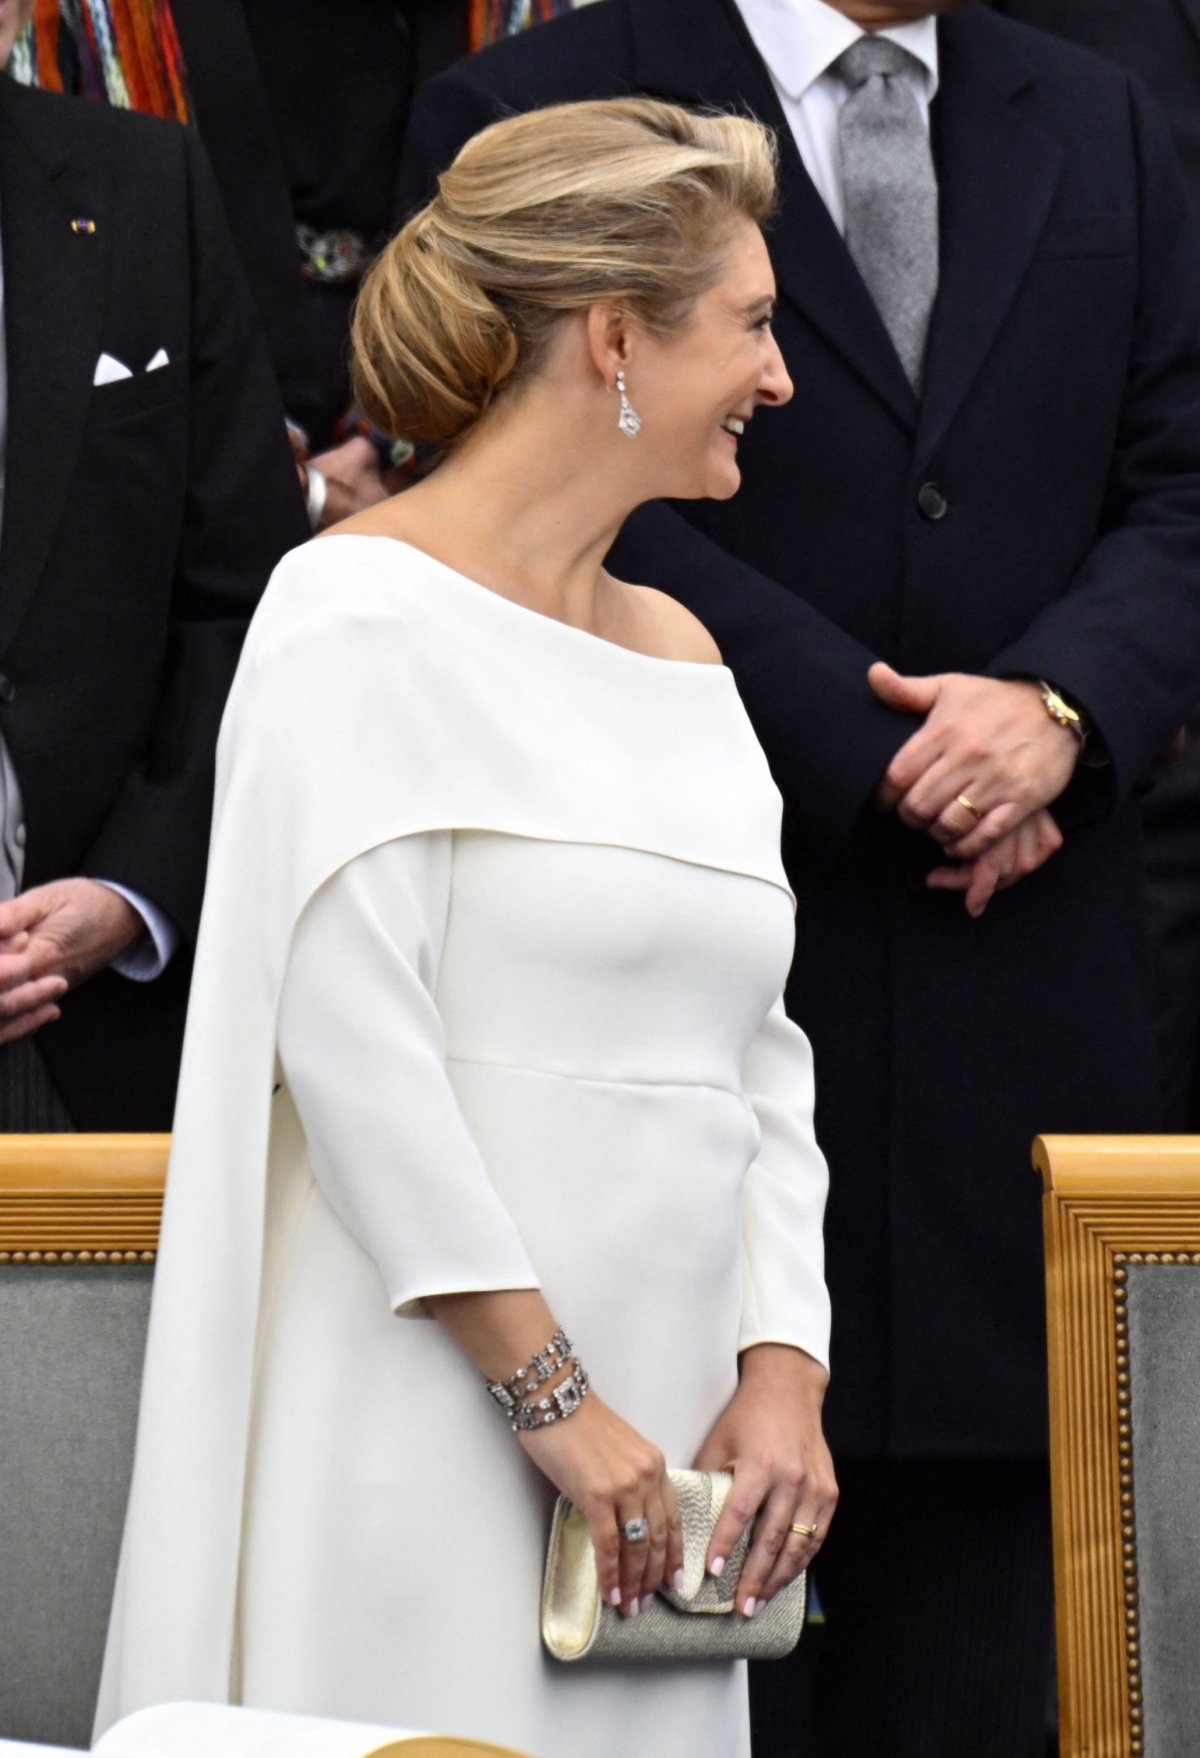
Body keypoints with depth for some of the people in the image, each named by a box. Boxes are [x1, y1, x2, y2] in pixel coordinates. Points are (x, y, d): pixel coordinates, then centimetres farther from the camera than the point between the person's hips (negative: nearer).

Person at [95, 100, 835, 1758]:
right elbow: (348, 1029, -14)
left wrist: (782, 1370, 2)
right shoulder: (366, 610, -6)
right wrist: (549, 1389, -15)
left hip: (654, 1455, 7)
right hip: (433, 1434, -7)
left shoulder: (682, 656, 17)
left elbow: (761, 1057, 17)